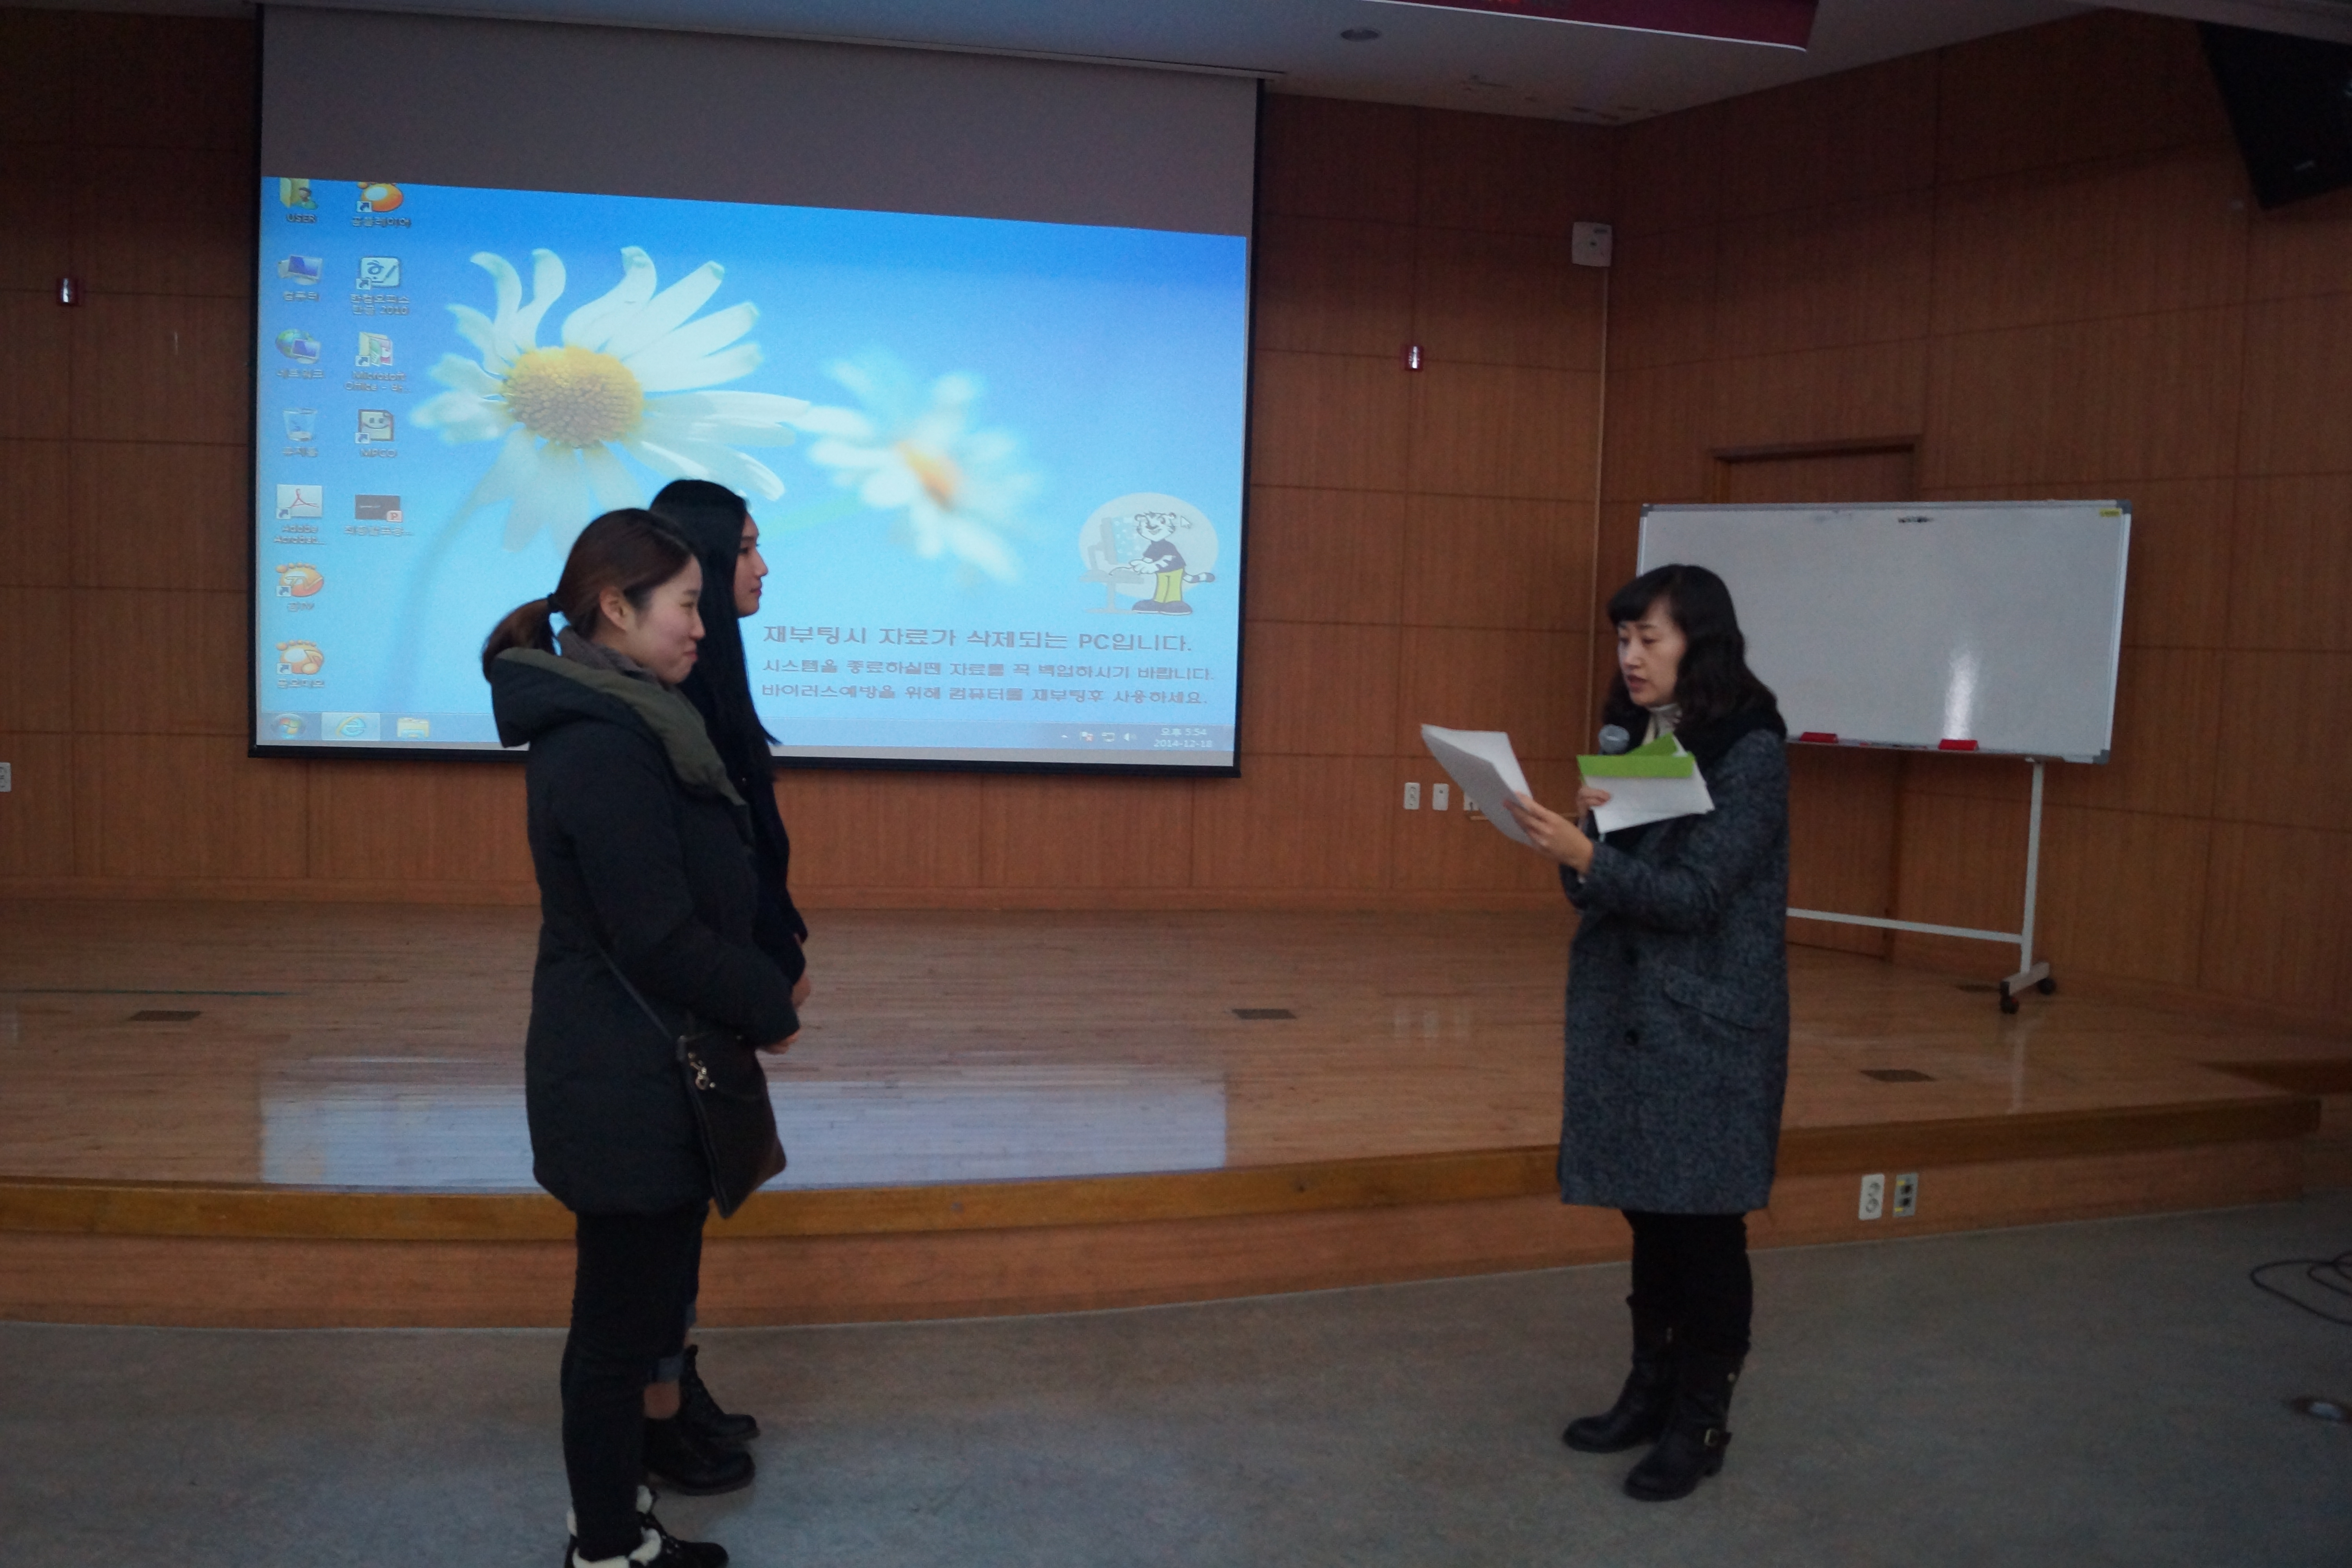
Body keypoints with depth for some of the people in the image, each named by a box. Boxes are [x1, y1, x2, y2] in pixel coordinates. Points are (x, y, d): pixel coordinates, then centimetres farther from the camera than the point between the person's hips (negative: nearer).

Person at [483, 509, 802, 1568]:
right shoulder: (606, 747, -22)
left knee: (635, 1302, 21)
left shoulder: (615, 724, 10)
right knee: (627, 1314, 5)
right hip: (629, 1085, -10)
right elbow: (661, 938, -23)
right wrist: (768, 1006, -9)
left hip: (626, 1075, 10)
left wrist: (757, 985, 7)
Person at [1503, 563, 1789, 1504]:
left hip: (1709, 1025, -6)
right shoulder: (1633, 739, 9)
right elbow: (1595, 888, 11)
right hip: (1625, 1011, 7)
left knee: (1704, 1224, 2)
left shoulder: (1750, 753, -12)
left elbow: (1695, 895, -18)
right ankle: (1650, 1392, 28)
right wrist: (1582, 829, -9)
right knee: (1648, 1213, 15)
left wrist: (1587, 856, -27)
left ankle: (1700, 1423, 15)